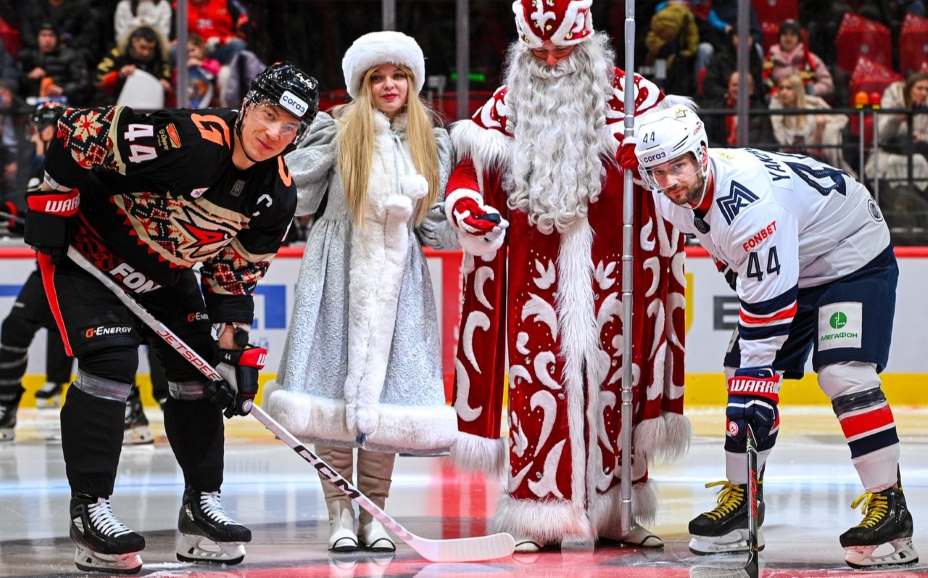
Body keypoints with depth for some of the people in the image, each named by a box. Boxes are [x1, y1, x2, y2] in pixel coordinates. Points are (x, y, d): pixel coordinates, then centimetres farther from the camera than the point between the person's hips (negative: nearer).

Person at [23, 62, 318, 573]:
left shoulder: (277, 197, -11)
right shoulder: (184, 138, -34)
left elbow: (235, 278, 0)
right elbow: (79, 132, -27)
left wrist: (235, 354, -5)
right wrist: (53, 201, -20)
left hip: (165, 275, 7)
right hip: (87, 250, -7)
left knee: (199, 370, 4)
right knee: (109, 364, -19)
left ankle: (201, 505, 17)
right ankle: (89, 510, -14)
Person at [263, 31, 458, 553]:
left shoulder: (433, 143, 10)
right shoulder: (337, 132, -1)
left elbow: (434, 225, 9)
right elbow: (292, 193, 2)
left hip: (398, 279, 2)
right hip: (339, 273, -2)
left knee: (388, 389, -2)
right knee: (334, 385, -5)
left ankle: (374, 512, 9)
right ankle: (340, 512, 3)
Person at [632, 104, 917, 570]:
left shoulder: (749, 197, -36)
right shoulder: (672, 200, -9)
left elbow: (768, 303, -34)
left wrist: (756, 382, -33)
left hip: (855, 256, -9)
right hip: (784, 263, 9)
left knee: (844, 373, -23)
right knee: (742, 372, 2)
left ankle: (890, 509, -21)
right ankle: (740, 498, 12)